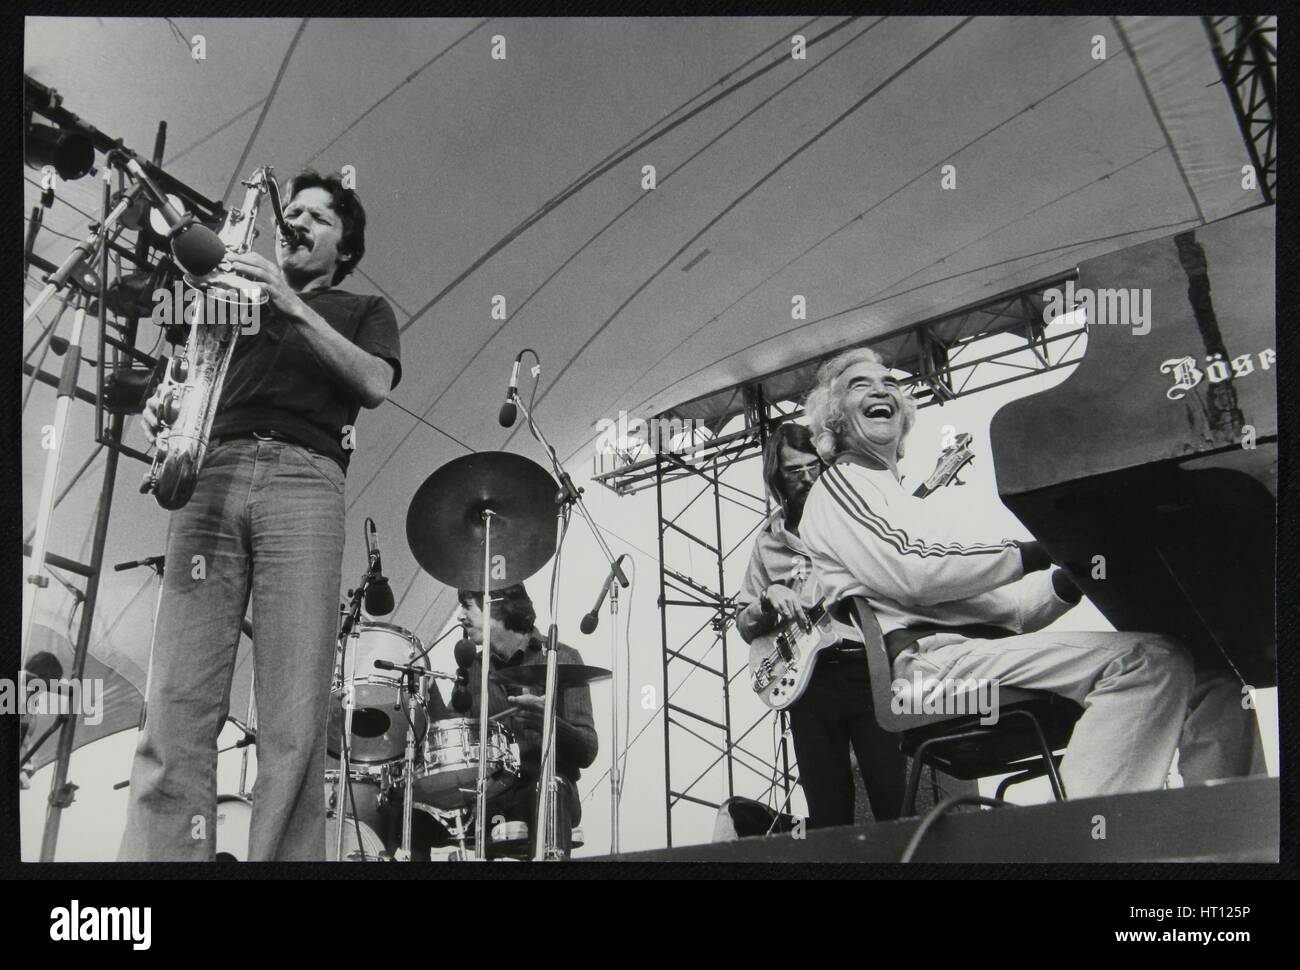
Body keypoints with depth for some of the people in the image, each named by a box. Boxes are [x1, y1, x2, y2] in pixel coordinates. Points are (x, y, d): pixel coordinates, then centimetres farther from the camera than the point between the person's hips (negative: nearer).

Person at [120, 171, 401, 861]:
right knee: (175, 708, -13)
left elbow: (374, 383, 3)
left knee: (294, 720, -15)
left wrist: (295, 308, -4)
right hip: (211, 474, 2)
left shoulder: (363, 311, 24)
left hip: (303, 476, -2)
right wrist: (163, 408, 2)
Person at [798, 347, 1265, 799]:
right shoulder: (837, 488, 12)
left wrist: (1073, 576, 5)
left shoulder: (910, 504, 35)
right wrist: (1034, 553, -8)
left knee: (1213, 674, -4)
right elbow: (906, 572, -10)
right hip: (930, 658, -8)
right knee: (1149, 659, -27)